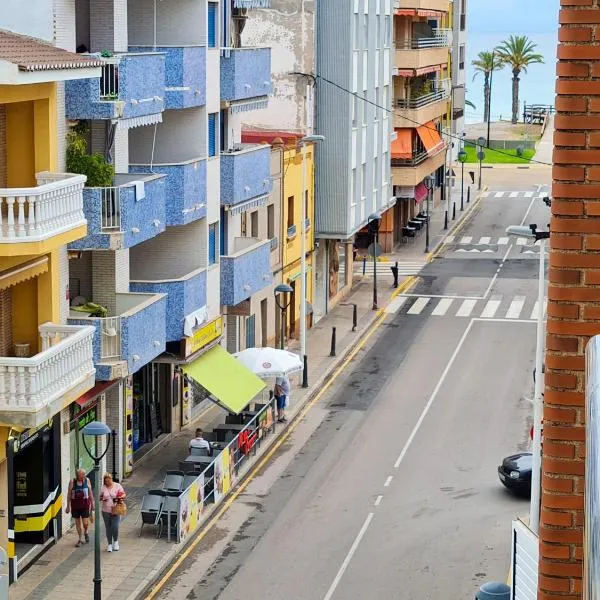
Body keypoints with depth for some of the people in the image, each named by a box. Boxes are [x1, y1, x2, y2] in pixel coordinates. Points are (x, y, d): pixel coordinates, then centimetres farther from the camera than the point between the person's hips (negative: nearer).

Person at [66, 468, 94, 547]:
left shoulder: (87, 480, 0)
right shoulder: (72, 482, -6)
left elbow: (90, 493, 8)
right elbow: (69, 494, 0)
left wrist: (92, 504, 10)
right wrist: (68, 506, 1)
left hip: (85, 505, 0)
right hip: (75, 505, 0)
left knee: (85, 523, -4)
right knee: (77, 522, 8)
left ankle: (85, 532, 29)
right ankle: (80, 539, 22)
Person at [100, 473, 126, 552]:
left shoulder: (117, 486, 1)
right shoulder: (103, 488, 5)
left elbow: (124, 494, 6)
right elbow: (100, 496, 13)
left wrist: (121, 497, -16)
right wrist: (102, 498, -10)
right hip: (106, 511, 2)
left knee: (115, 527, -9)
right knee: (108, 528, 7)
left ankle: (115, 541, 18)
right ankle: (110, 544, 20)